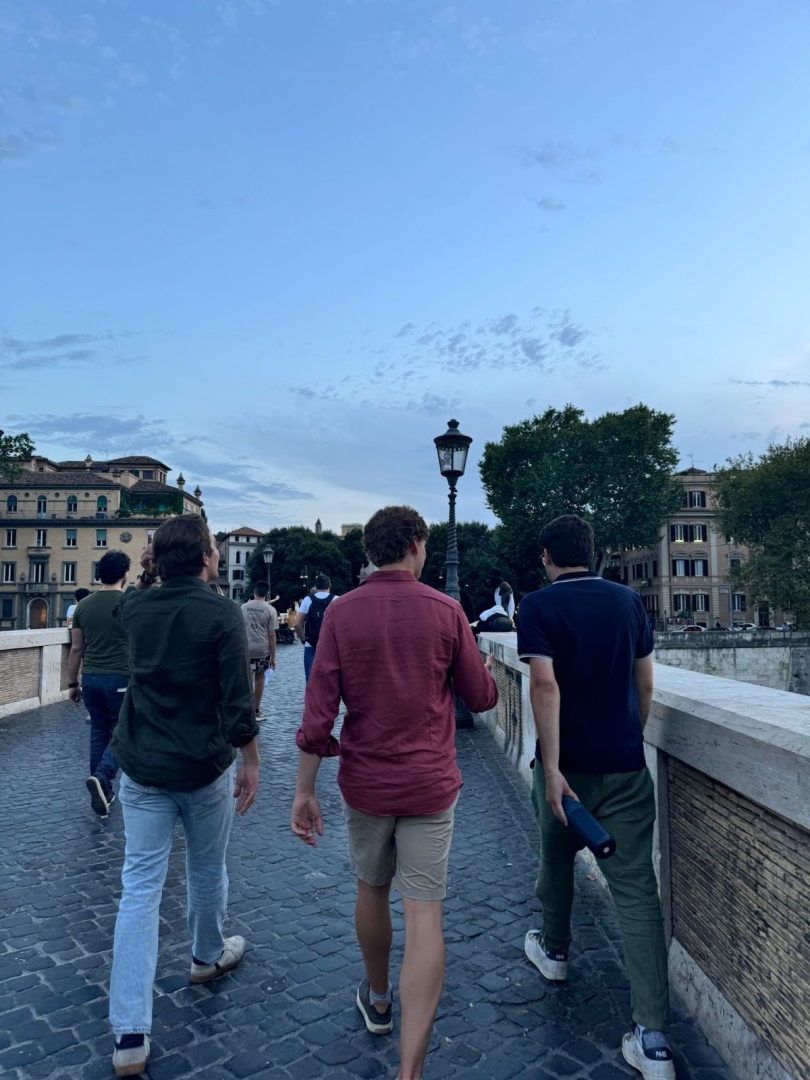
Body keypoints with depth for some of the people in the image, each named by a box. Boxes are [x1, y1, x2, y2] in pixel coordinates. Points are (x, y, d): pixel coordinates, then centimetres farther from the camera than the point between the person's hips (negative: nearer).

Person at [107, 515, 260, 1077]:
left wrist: (152, 569, 19)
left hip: (142, 769, 4)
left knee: (139, 888, 7)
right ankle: (209, 956, 45)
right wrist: (250, 763, -5)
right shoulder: (222, 614, -16)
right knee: (207, 870, 20)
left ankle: (131, 1035, 8)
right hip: (203, 769, -3)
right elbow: (239, 703, -16)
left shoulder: (135, 606, -1)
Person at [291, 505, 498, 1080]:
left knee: (372, 892, 23)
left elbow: (319, 709, -10)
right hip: (430, 785, -2)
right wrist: (486, 672, 22)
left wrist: (305, 791, -3)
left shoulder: (342, 612, -8)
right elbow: (482, 698, 0)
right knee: (425, 915, 4)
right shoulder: (446, 611, -9)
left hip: (365, 783, 2)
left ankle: (378, 1001, 45)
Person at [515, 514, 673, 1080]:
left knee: (558, 859, 23)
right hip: (627, 766, 2)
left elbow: (545, 683, -20)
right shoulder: (628, 600, 3)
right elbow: (645, 684, 8)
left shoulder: (538, 605, -9)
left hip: (568, 764, -2)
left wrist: (551, 768, -19)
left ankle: (555, 950, 46)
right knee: (637, 889, 3)